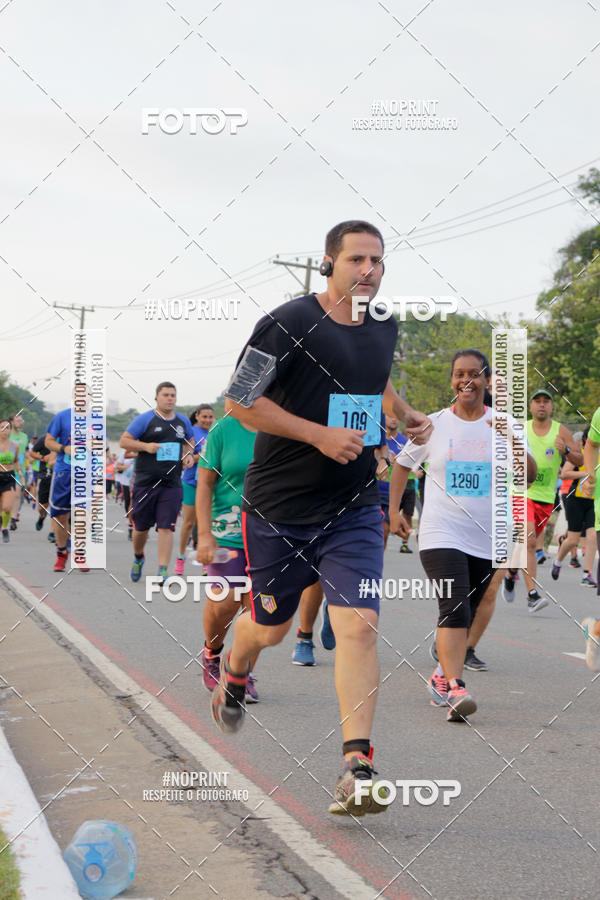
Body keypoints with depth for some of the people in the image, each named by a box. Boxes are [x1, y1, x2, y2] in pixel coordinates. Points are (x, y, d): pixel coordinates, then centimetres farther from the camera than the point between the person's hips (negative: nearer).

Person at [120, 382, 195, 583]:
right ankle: (138, 558, 36)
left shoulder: (183, 422, 11)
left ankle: (163, 570, -8)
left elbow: (189, 442, 29)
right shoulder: (145, 419, -2)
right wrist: (146, 446, -17)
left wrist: (188, 455, 7)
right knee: (141, 527, 8)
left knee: (166, 527, -8)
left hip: (171, 484, 2)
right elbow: (124, 441, -2)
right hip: (145, 482, -2)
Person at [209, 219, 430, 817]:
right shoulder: (289, 324, -13)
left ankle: (356, 768, -14)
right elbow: (239, 401, -13)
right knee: (270, 628, 13)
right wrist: (319, 433, -21)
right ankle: (233, 675, 49)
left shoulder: (384, 328, 7)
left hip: (353, 509, 3)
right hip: (278, 508, -3)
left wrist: (404, 415, 9)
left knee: (358, 625, -14)